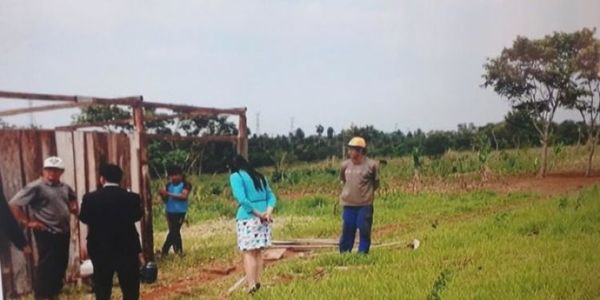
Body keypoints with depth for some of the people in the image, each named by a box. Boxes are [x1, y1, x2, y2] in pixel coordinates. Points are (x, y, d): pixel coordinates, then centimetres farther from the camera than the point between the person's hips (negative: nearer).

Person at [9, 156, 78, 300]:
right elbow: (14, 204, -16)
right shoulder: (36, 187, -13)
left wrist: (73, 207, 12)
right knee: (46, 266, -4)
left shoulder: (64, 187, 10)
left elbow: (72, 198, 33)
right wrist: (27, 222, -16)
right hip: (47, 234, -7)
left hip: (64, 232, 8)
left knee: (61, 264, 13)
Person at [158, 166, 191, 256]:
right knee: (175, 232, 12)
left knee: (173, 232, -8)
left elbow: (184, 196, -22)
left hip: (180, 212, -5)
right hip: (170, 212, 5)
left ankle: (164, 252, -4)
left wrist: (168, 193, -24)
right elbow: (166, 200, 9)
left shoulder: (186, 185, -7)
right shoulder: (169, 185, 6)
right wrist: (162, 194, -14)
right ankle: (179, 251, 21)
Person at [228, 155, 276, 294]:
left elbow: (241, 199, -16)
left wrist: (258, 214, -12)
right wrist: (268, 212, -6)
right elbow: (271, 196, 8)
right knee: (258, 251, 15)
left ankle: (252, 284, -7)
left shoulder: (236, 176, -3)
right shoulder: (259, 176, 16)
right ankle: (257, 281, 20)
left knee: (248, 252, -2)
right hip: (263, 218, 6)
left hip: (248, 218, -6)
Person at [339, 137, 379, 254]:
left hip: (365, 205, -3)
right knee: (347, 231, 9)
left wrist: (366, 192, 9)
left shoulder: (371, 165, -9)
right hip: (348, 205, 3)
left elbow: (376, 183, 5)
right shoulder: (345, 165, 0)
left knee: (365, 231, 3)